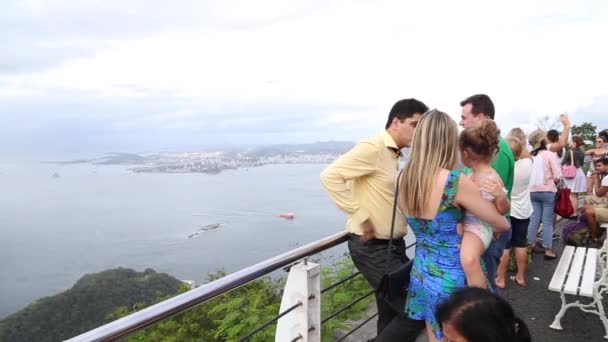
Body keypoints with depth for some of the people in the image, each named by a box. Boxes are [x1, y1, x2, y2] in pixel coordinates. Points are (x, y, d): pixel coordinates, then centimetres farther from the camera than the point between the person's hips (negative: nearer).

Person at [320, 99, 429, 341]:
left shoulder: (394, 155, 13)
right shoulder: (373, 148, -16)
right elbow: (330, 176, -24)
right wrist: (361, 217, -21)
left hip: (393, 245, 9)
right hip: (373, 248, -9)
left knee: (391, 316, 18)